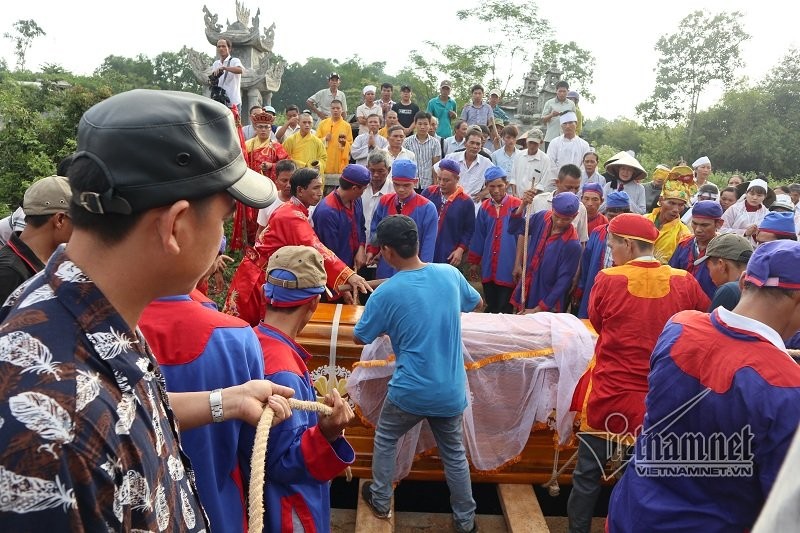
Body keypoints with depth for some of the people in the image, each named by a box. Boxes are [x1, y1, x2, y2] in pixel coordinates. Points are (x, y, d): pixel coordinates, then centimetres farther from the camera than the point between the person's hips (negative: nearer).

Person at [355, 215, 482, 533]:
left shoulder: (386, 293, -16)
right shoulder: (450, 274, -6)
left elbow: (360, 338, -1)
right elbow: (477, 304, 15)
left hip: (410, 391, -3)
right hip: (451, 390, 4)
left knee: (385, 440, 24)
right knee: (454, 452, 22)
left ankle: (380, 502, 38)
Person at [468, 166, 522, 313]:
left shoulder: (517, 205, -7)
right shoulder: (484, 207, 6)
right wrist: (474, 262, 15)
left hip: (508, 267, -4)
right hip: (488, 267, 4)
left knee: (505, 311, 3)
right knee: (490, 307, 14)